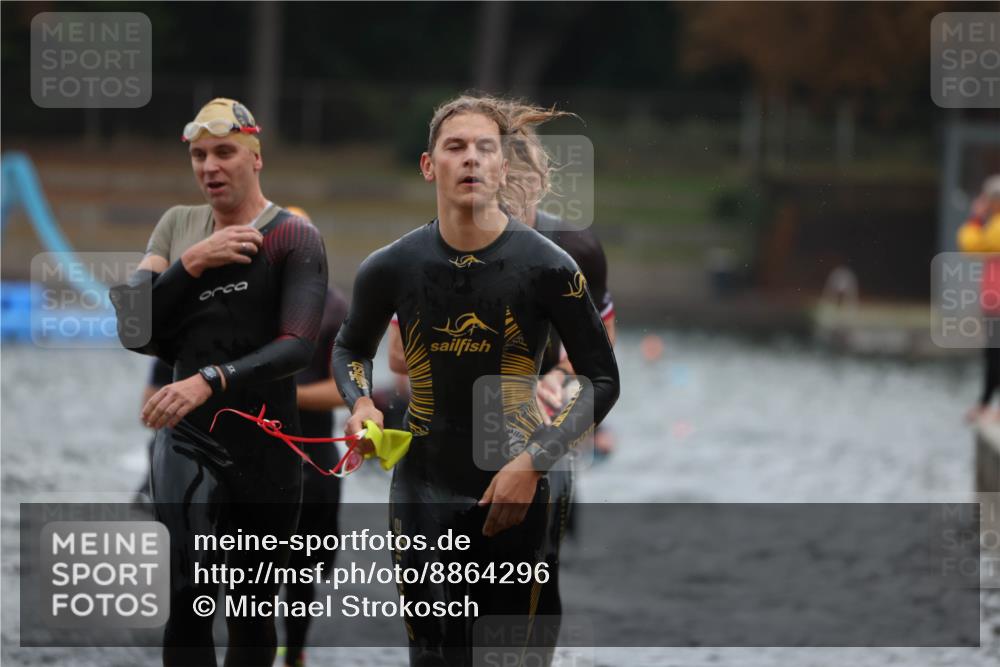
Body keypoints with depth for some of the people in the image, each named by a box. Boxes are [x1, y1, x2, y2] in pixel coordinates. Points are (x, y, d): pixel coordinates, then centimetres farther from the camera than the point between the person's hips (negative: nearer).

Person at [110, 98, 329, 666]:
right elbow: (134, 328, 2)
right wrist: (191, 264, -10)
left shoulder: (294, 238, -4)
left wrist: (211, 380, -32)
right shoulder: (178, 227, 10)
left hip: (267, 447, -1)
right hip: (187, 440, 1)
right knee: (187, 600, -19)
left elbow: (298, 346, -18)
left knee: (252, 616, 9)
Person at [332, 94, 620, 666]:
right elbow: (352, 348, 19)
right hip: (423, 491, 2)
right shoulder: (392, 268, 0)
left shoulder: (548, 268, -8)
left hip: (514, 492, -2)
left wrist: (532, 464, -12)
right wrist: (360, 402, -3)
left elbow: (602, 380, -3)